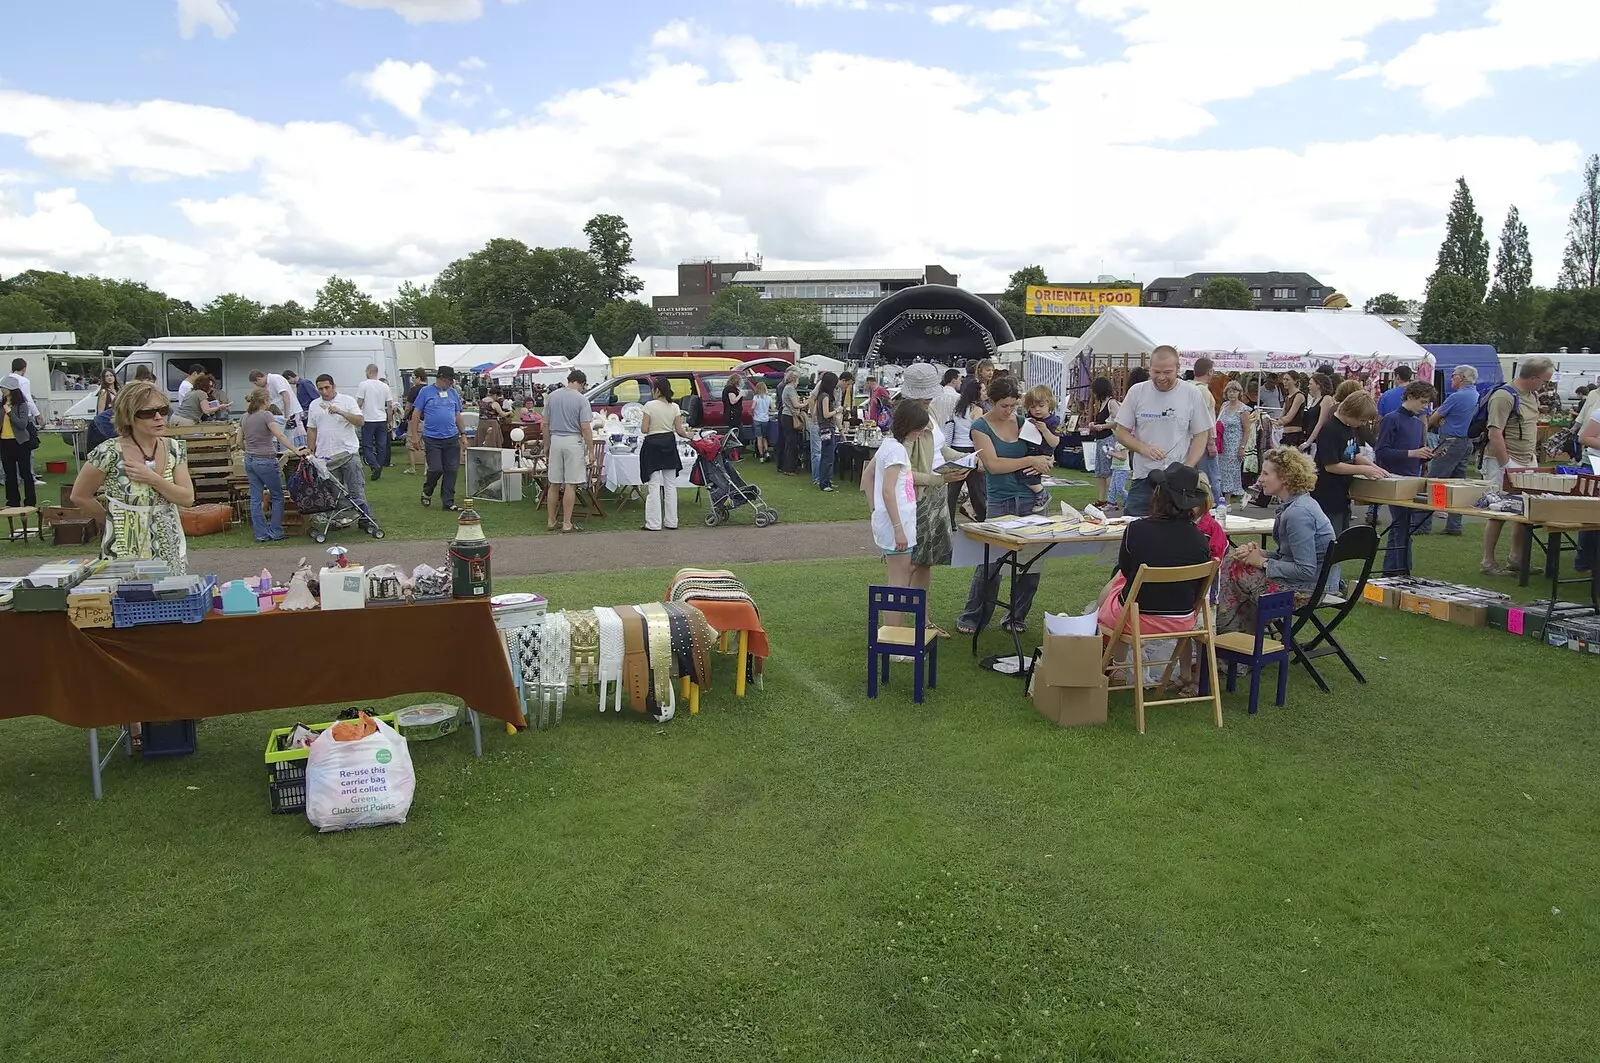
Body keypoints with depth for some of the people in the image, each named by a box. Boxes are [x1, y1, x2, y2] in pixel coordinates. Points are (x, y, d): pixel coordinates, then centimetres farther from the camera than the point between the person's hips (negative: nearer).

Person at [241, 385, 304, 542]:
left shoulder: (245, 418, 9)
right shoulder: (266, 415, -12)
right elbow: (280, 436, -24)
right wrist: (295, 451, -28)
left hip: (249, 460, 7)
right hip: (265, 461, -7)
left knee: (255, 498, 7)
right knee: (277, 496, 6)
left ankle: (261, 534, 8)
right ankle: (275, 533, 4)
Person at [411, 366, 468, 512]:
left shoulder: (454, 393, 10)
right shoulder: (426, 392, -1)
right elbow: (416, 414, 0)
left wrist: (463, 434, 12)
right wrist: (414, 436, -5)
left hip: (452, 439, 4)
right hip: (432, 438, -4)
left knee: (451, 470, 2)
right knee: (436, 469, -7)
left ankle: (448, 502, 11)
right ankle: (427, 493, 22)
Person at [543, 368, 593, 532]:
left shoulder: (552, 396, 7)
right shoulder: (581, 399, -8)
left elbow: (545, 424, 10)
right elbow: (585, 428, -12)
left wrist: (546, 445, 18)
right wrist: (590, 450, -7)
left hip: (555, 440, 5)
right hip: (573, 441, -5)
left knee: (554, 484, 12)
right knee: (570, 485, -1)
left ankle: (551, 521, 19)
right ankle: (566, 523, 1)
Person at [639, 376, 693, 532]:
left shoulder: (650, 405, -11)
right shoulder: (674, 407, 2)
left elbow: (644, 429, -11)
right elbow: (679, 430, 1)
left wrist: (642, 424, 11)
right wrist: (688, 434, 22)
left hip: (653, 445, -4)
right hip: (669, 444, 4)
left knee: (654, 486, -2)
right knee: (671, 485, 10)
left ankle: (654, 523, -2)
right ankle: (671, 522, 13)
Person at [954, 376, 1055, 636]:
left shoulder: (1023, 421, 8)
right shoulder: (981, 427, -2)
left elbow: (1046, 456, 16)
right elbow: (993, 464, -13)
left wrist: (1042, 465, -8)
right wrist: (1029, 461, -12)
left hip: (1032, 498, 4)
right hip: (999, 501, -4)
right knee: (989, 561, -5)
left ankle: (1017, 617, 20)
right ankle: (972, 619, 9)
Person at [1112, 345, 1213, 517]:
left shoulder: (1191, 395, 1)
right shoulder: (1136, 392, 2)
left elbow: (1200, 435, 5)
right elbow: (1121, 432, 6)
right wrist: (1144, 448, -14)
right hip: (1143, 479, 1)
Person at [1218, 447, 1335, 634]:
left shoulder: (1298, 512, -23)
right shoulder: (1295, 504, 9)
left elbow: (1306, 570, -25)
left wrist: (1263, 562, -15)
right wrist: (1260, 553, -1)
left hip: (1303, 589, -10)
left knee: (1232, 570, -5)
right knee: (1232, 564, 12)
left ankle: (1227, 634, 15)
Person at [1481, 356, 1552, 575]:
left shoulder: (1532, 395, 13)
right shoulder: (1504, 396, -17)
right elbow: (1495, 434, -21)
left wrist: (1533, 456, 16)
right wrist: (1506, 466, -20)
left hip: (1528, 462, 9)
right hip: (1504, 461, -9)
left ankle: (1517, 560, 21)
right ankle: (1487, 563, 3)